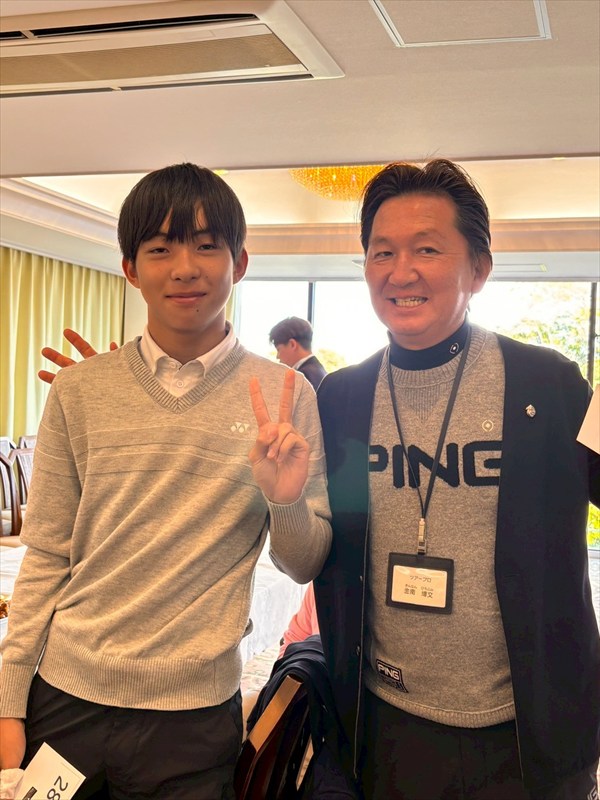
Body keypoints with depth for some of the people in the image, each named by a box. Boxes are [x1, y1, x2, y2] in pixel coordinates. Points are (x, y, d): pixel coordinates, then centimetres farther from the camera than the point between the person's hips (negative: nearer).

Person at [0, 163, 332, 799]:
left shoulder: (283, 398, -4)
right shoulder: (79, 392, -1)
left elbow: (303, 567, 1)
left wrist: (286, 502, -19)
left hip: (192, 719, -1)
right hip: (61, 699, 2)